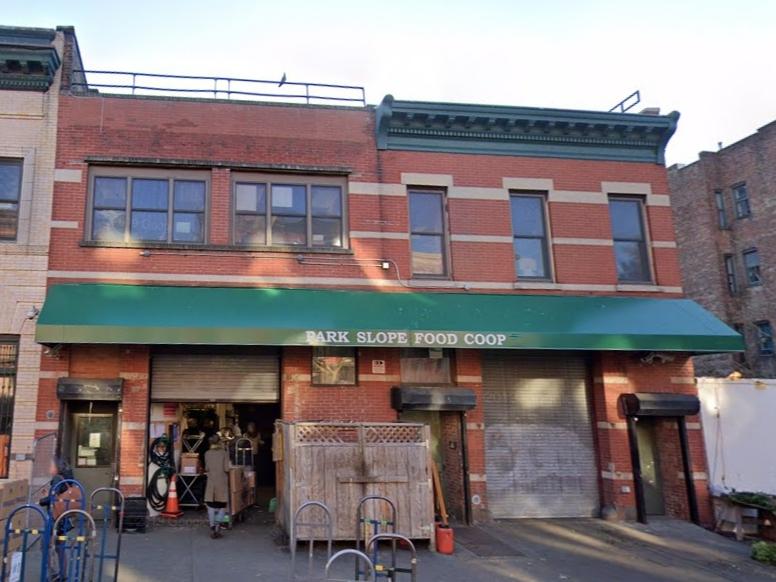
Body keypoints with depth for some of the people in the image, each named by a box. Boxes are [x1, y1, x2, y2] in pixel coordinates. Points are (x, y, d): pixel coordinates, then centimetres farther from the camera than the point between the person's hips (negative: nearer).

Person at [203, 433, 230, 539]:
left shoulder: (207, 454, 0)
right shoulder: (224, 453, -7)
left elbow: (206, 468, 6)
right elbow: (226, 469, -10)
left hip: (211, 482, 1)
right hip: (222, 482, -1)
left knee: (211, 506, 7)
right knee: (222, 506, 8)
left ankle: (212, 528, 3)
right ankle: (218, 524, -14)